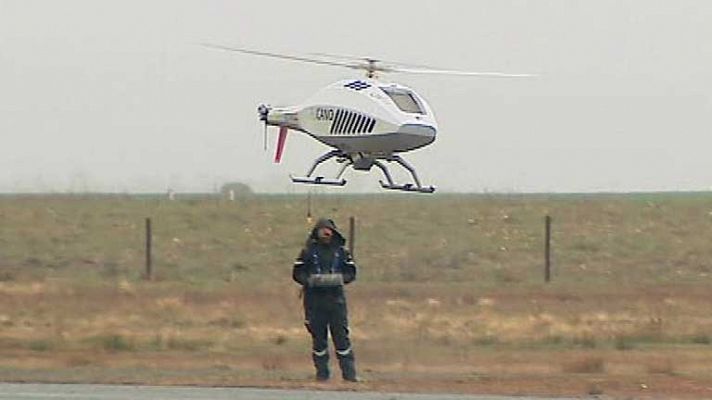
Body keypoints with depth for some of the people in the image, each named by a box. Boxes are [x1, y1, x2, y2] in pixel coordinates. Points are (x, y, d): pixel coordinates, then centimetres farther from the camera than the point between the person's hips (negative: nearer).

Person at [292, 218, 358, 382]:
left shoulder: (341, 251, 7)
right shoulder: (308, 251, 3)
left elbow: (351, 273, 8)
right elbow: (297, 273, 1)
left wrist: (340, 278, -11)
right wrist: (311, 280, -16)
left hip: (336, 297, 0)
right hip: (314, 299, 0)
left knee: (341, 335, -3)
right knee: (318, 337, 3)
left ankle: (349, 373, -1)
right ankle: (321, 373, 11)